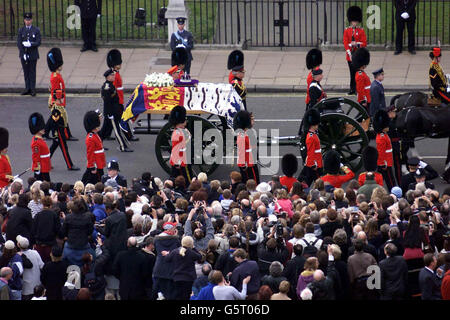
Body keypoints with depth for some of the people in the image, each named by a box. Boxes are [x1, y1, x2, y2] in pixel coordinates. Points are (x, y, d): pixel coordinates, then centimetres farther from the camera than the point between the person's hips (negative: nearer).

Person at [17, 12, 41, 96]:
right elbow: (19, 43, 1)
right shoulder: (21, 30, 6)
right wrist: (23, 53, -9)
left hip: (33, 55, -2)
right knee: (26, 72, 6)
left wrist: (30, 44, -23)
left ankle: (32, 89, 4)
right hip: (24, 55, 2)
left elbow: (38, 42, -6)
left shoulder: (36, 30, 0)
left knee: (32, 72, 0)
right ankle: (27, 89, 12)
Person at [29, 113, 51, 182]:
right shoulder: (36, 142, -21)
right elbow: (35, 157, -21)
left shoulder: (40, 139, 11)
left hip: (45, 169, 10)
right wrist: (37, 170, -21)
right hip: (40, 170, -10)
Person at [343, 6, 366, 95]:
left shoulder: (361, 31, 1)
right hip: (350, 55, 2)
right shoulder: (347, 30, 6)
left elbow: (364, 43, -3)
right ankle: (352, 89, 15)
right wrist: (349, 53, -10)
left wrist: (357, 44, -22)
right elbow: (345, 42, 0)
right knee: (352, 72, 8)